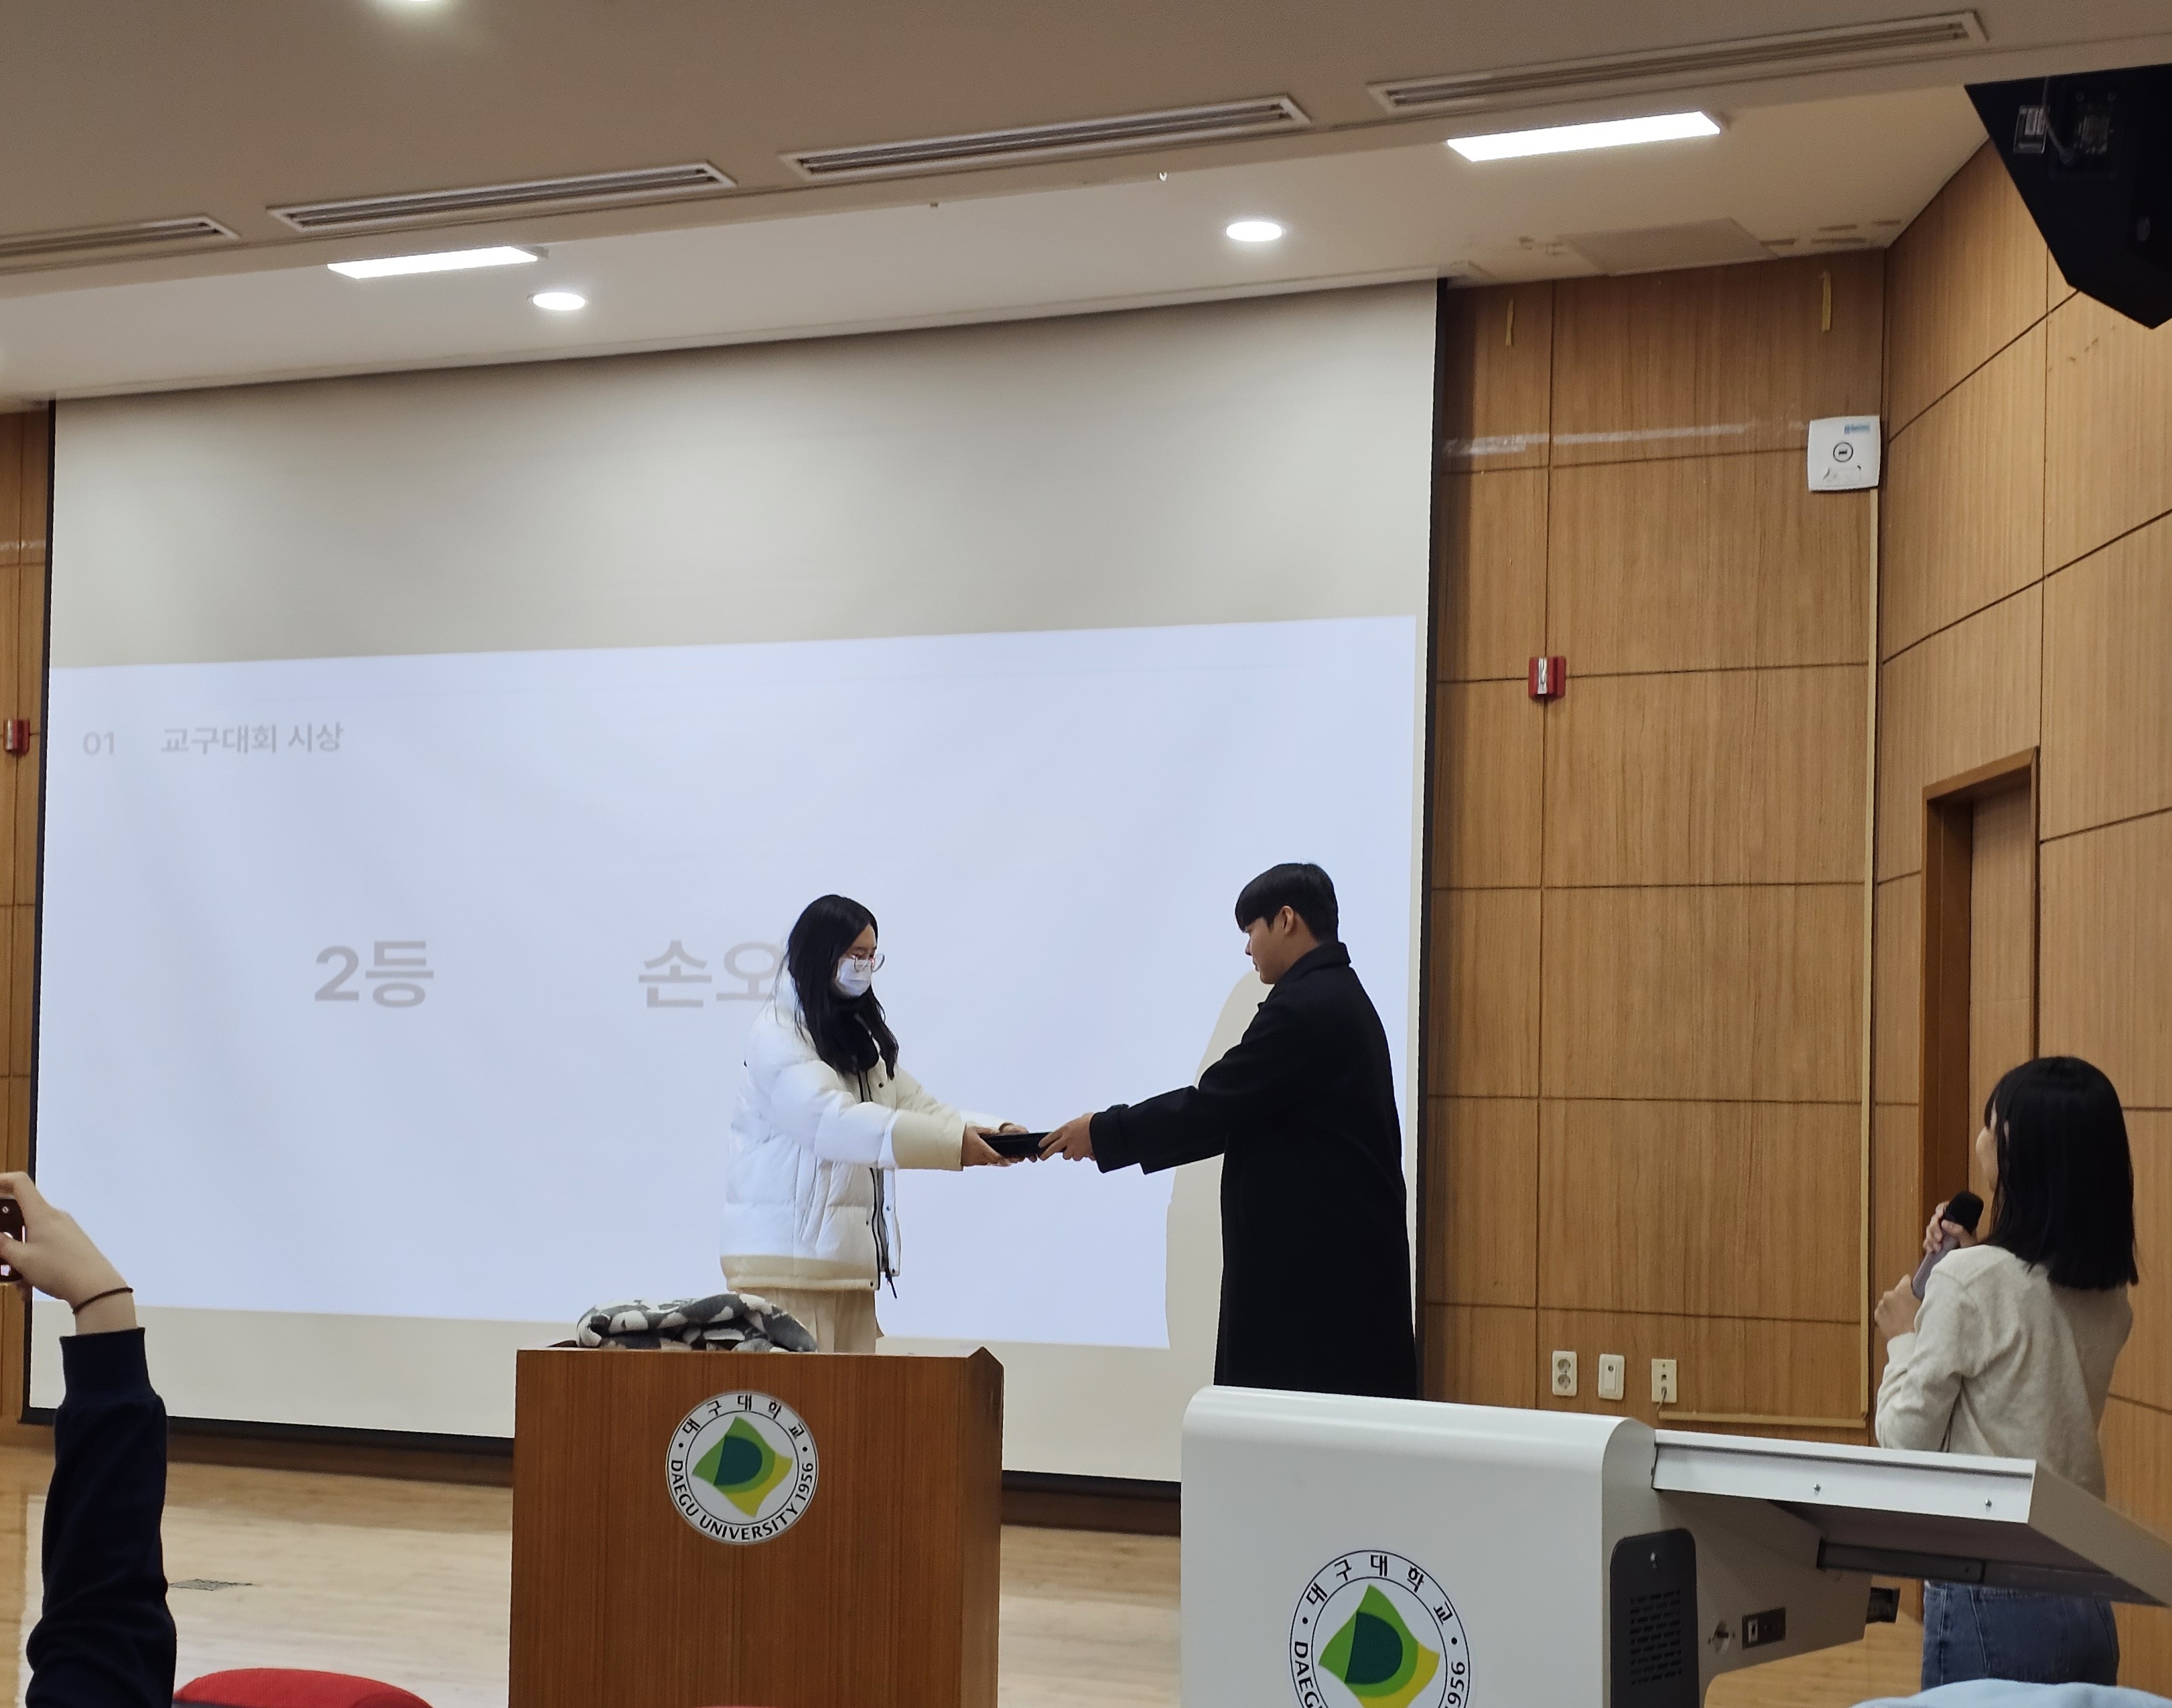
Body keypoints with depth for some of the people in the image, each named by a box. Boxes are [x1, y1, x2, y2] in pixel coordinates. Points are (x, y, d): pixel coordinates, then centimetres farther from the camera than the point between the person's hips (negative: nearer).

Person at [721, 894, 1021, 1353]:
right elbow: (832, 1119, -23)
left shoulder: (861, 1035, 21)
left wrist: (991, 1133, -3)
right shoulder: (777, 1034, -9)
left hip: (852, 1254, 8)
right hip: (787, 1253, -8)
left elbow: (916, 1105, 16)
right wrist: (952, 1142, -29)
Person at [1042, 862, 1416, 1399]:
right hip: (1339, 1252, 10)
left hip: (1315, 1259, -10)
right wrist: (1119, 1135, 12)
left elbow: (1216, 1104, -17)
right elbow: (1240, 1111, 16)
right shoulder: (1334, 997, 16)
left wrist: (1102, 1133, -6)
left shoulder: (1304, 1007, -17)